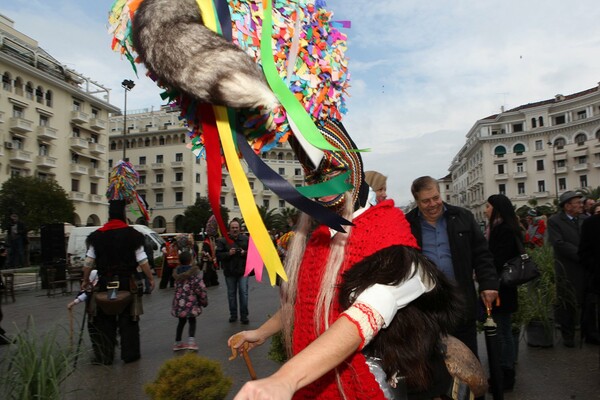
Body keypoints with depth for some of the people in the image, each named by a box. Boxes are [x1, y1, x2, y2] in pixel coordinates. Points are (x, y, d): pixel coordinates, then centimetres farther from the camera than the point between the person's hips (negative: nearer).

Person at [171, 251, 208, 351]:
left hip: (179, 301, 5)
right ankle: (191, 342, -5)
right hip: (191, 301, -5)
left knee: (181, 321, 19)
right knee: (192, 321, 7)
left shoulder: (177, 272, 7)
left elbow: (177, 287, 13)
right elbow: (200, 287, -13)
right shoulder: (195, 271, -12)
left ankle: (178, 342, 25)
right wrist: (204, 301, -3)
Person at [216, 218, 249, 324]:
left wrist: (245, 253, -14)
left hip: (243, 271, 0)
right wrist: (228, 253, -21)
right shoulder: (223, 240, -2)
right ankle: (233, 315, 25)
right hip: (229, 272, 0)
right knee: (231, 294, 11)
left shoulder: (246, 239, 1)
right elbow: (218, 255, -6)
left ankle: (244, 316, 8)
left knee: (244, 293, -2)